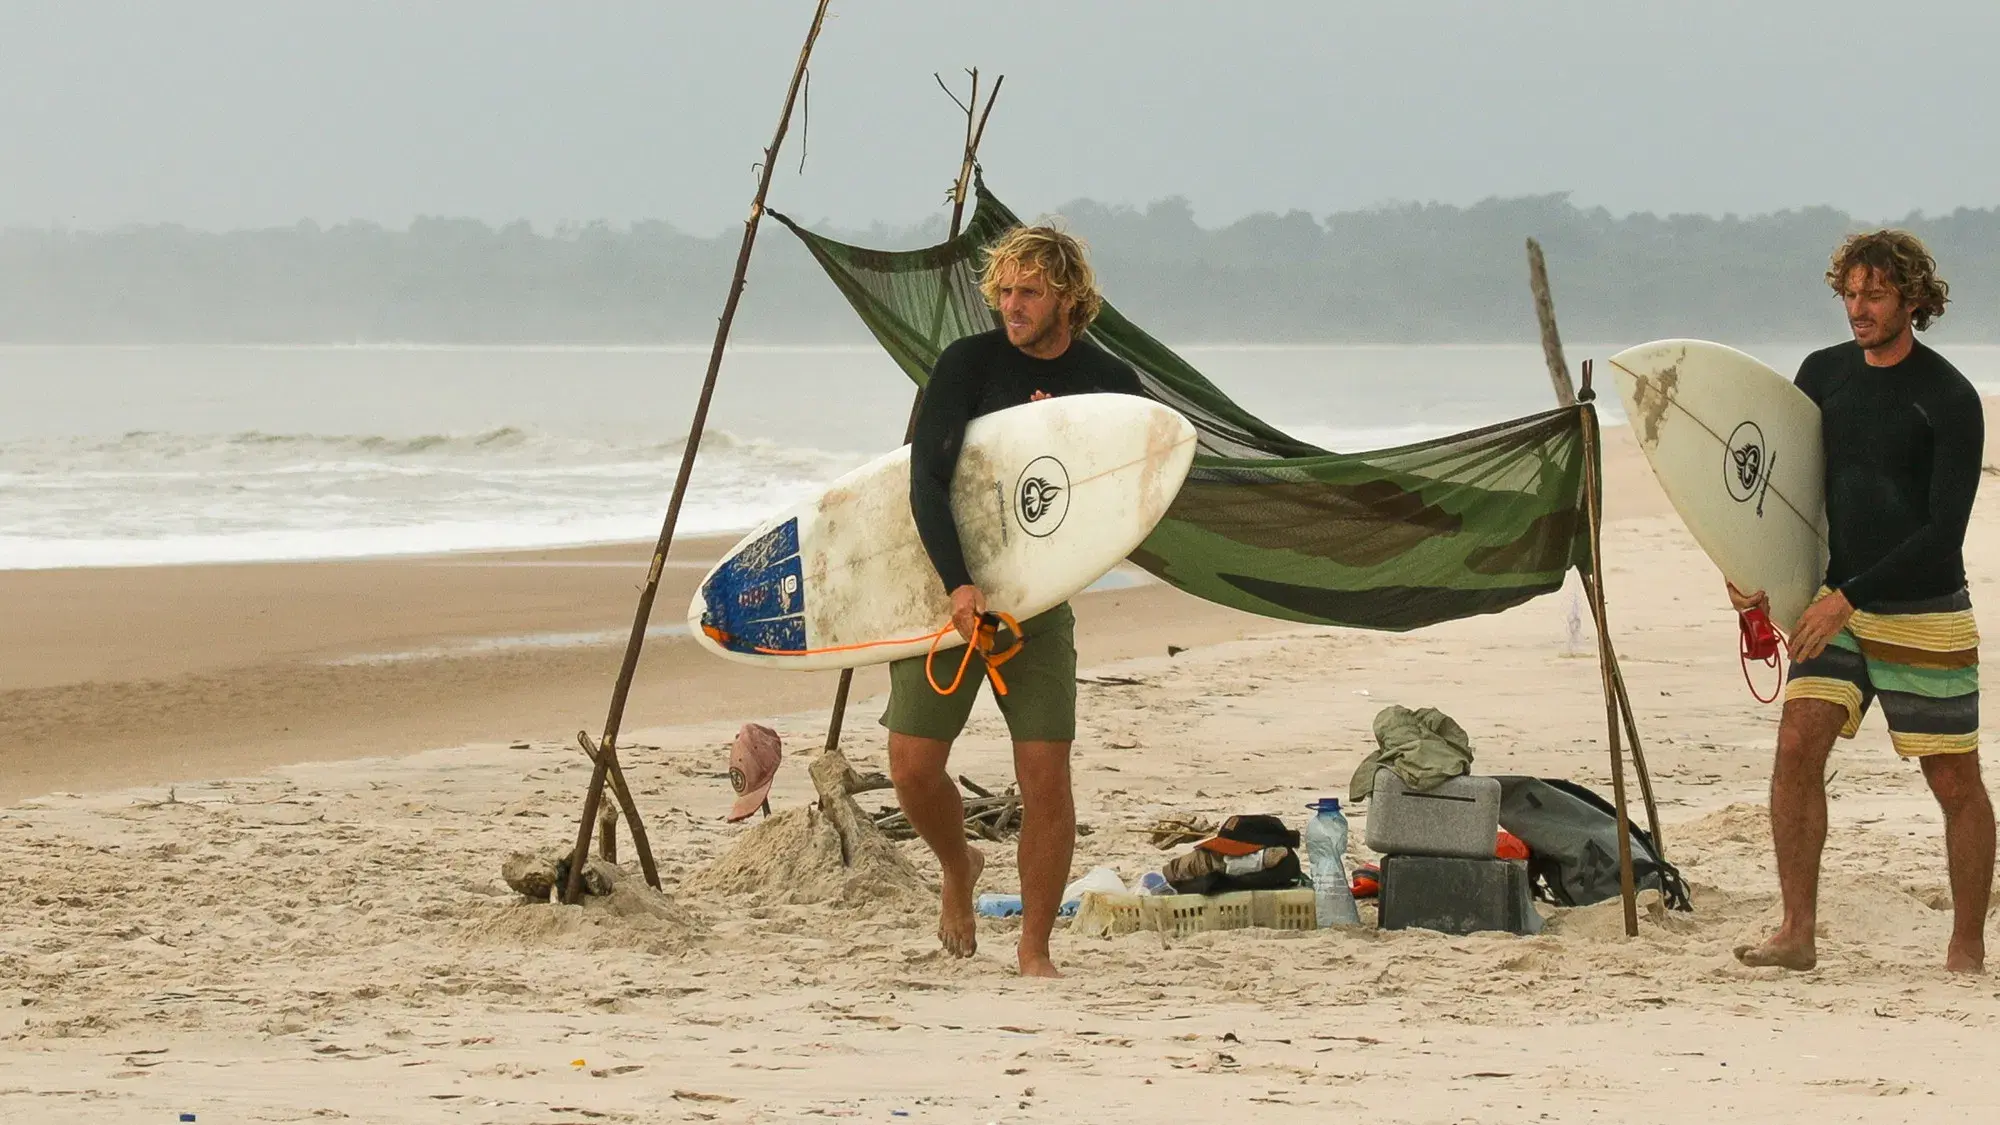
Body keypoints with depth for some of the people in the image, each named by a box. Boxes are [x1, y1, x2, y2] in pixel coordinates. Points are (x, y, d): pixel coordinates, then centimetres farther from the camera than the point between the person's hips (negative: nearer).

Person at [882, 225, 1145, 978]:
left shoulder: (1110, 385, 0)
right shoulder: (968, 364, -7)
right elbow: (925, 480, -15)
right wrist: (958, 583, -27)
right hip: (948, 589, -1)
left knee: (1046, 775, -8)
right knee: (913, 765, -5)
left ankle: (1034, 949, 4)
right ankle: (959, 870, 27)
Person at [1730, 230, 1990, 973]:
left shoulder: (1948, 399, -12)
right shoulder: (1824, 374, 6)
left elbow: (1945, 529, -16)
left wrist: (1849, 598, -20)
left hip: (1925, 615, -5)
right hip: (1837, 606, 5)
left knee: (1954, 781, 1)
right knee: (1797, 745, -11)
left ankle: (1968, 950, 12)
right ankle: (1797, 933, -7)